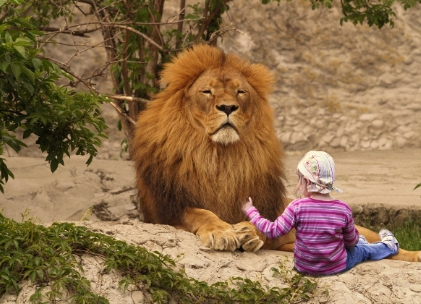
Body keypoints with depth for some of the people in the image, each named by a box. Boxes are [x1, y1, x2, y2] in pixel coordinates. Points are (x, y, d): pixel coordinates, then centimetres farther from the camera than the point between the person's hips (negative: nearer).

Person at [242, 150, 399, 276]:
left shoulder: (297, 207, -23)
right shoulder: (343, 209, -18)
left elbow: (273, 231, -21)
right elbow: (351, 241, -5)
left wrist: (251, 211, -10)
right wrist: (355, 239, 20)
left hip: (304, 266, 1)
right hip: (336, 266, -1)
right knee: (364, 250, 31)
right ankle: (388, 246, 57)